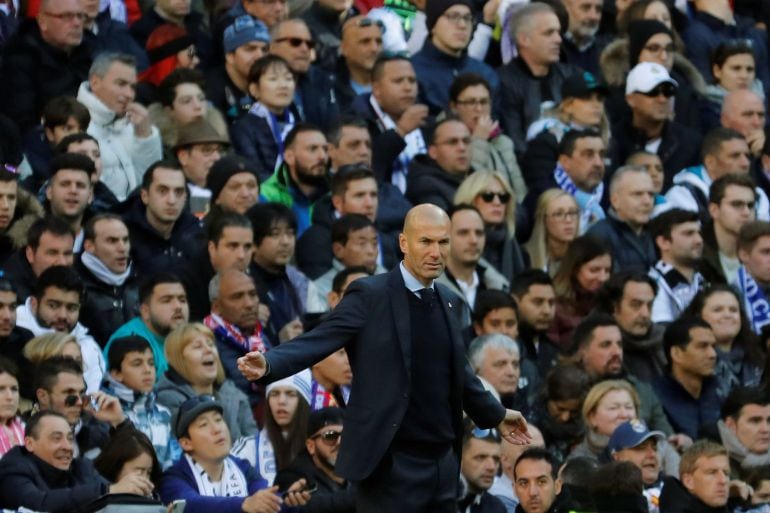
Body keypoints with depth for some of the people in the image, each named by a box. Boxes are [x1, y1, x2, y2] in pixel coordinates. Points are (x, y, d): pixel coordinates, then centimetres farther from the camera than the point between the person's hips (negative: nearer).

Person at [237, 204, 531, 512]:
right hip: (392, 463, -7)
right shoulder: (371, 294, -7)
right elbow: (318, 341, -16)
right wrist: (268, 363, -34)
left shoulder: (445, 300, 12)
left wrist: (496, 415, 37)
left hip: (443, 462, 7)